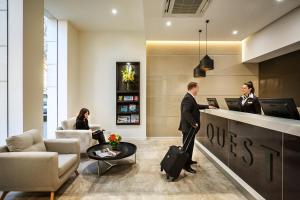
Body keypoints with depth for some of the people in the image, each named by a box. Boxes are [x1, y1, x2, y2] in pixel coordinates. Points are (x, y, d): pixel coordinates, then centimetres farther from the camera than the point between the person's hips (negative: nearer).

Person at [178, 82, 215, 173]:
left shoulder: (190, 97, 12)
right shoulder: (188, 98, -22)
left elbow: (196, 106, 27)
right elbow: (185, 112, -33)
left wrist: (207, 106, 29)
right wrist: (194, 123, -27)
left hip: (190, 126, 11)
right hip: (188, 127, -11)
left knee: (190, 145, 22)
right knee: (187, 146, 2)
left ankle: (188, 160, 39)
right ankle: (186, 165, 15)